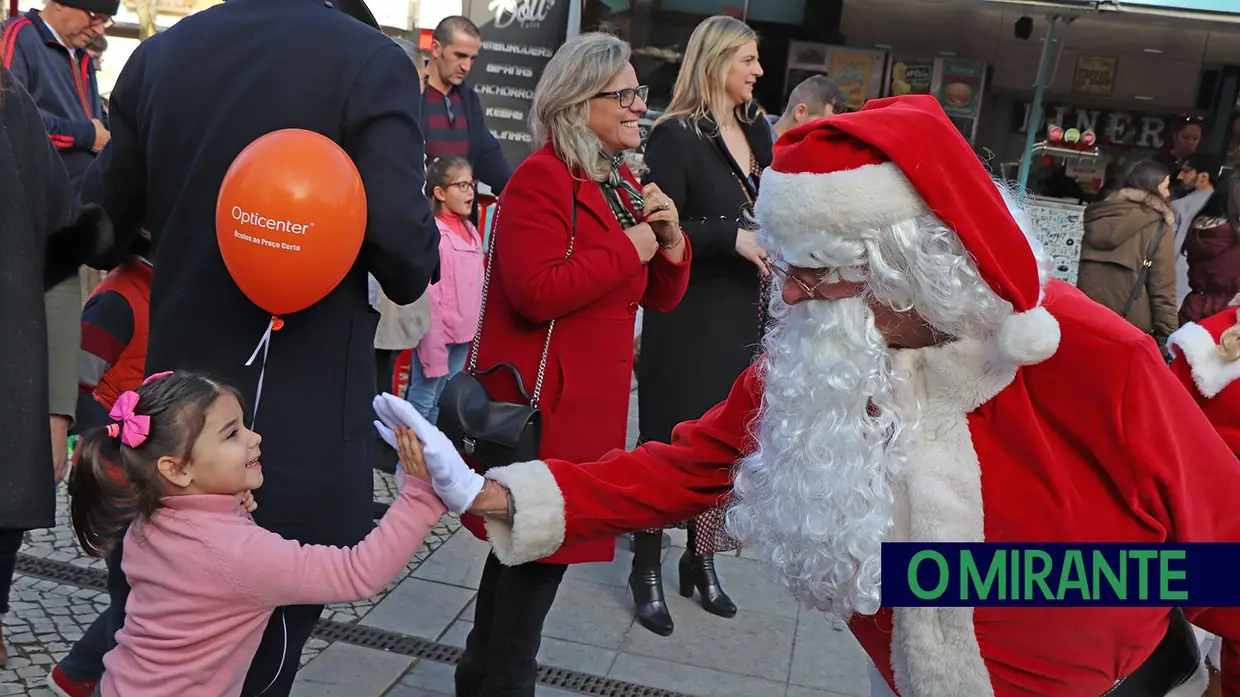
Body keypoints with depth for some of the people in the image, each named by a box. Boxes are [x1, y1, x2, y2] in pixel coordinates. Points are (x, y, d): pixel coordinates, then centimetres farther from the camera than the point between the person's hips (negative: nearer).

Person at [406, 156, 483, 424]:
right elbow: (428, 297, -17)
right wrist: (434, 350, -18)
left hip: (463, 333, 8)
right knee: (423, 398, -1)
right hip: (438, 332, -8)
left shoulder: (470, 231, 9)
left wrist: (476, 329, 14)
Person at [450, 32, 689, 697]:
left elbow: (661, 298, 15)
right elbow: (536, 292, -26)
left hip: (593, 405, 9)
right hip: (539, 405, -9)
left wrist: (670, 238, -4)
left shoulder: (623, 185, 14)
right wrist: (629, 248, -17)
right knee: (536, 553, -1)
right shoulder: (540, 179, -13)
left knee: (541, 547, 18)